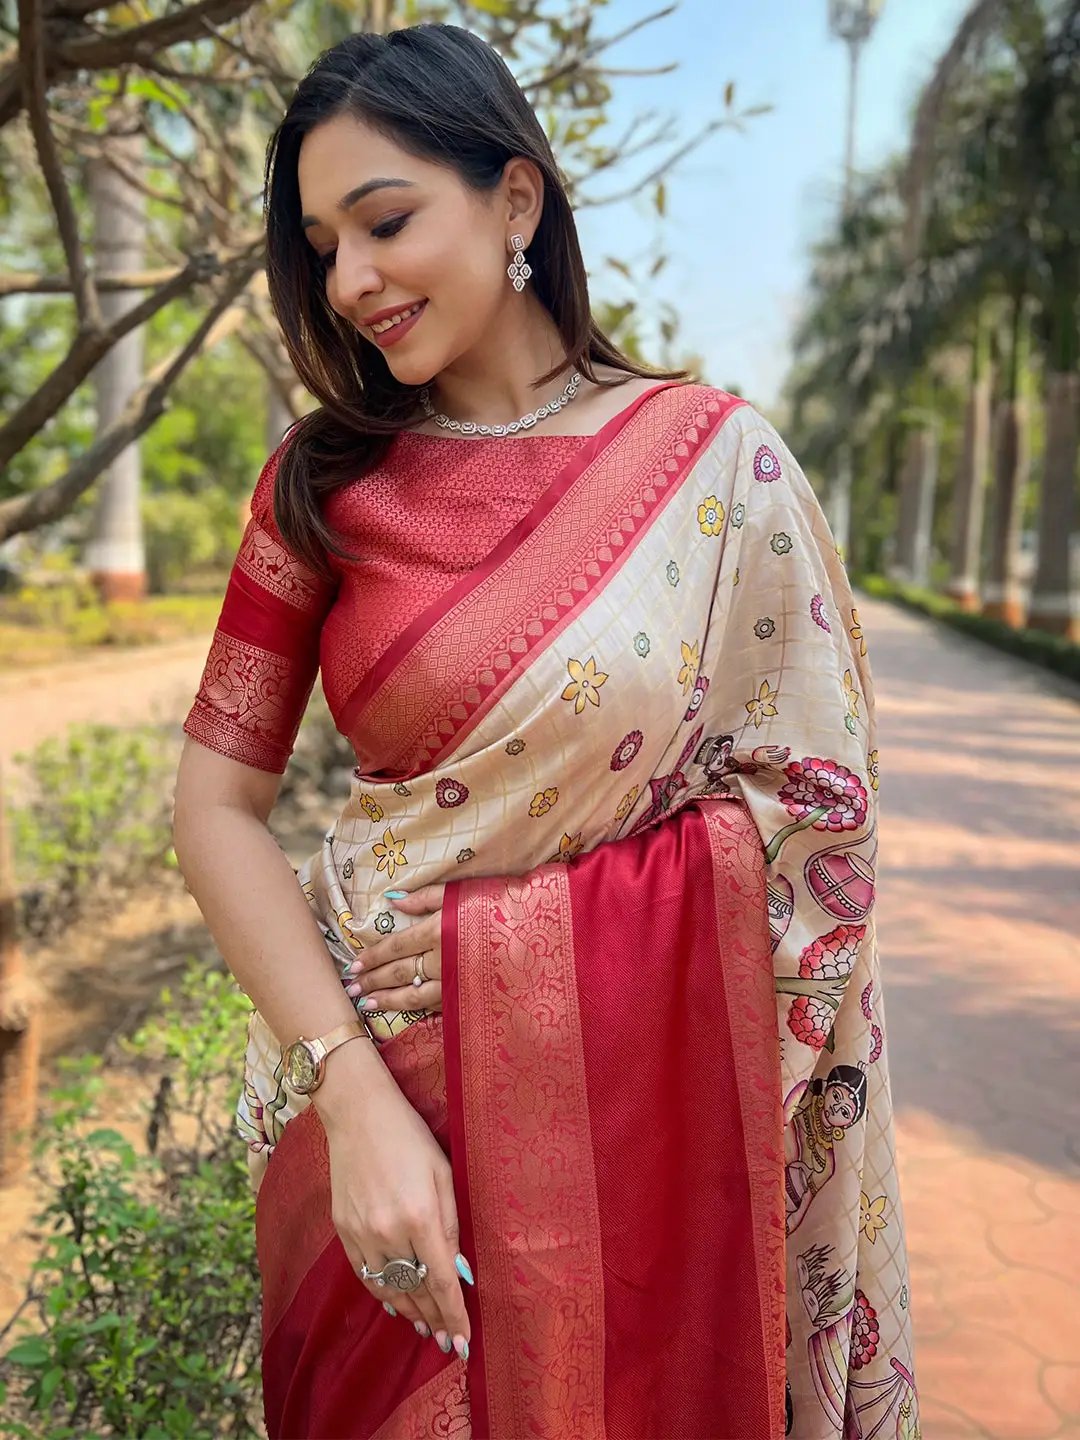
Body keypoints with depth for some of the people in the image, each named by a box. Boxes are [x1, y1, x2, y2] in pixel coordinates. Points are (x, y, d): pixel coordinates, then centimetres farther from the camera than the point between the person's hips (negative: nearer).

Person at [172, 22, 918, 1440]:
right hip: (382, 1067, 2)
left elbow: (817, 802, -3)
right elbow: (216, 803, -5)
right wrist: (352, 1093, -16)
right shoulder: (324, 481, -2)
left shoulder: (716, 460, -7)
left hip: (651, 1094, -1)